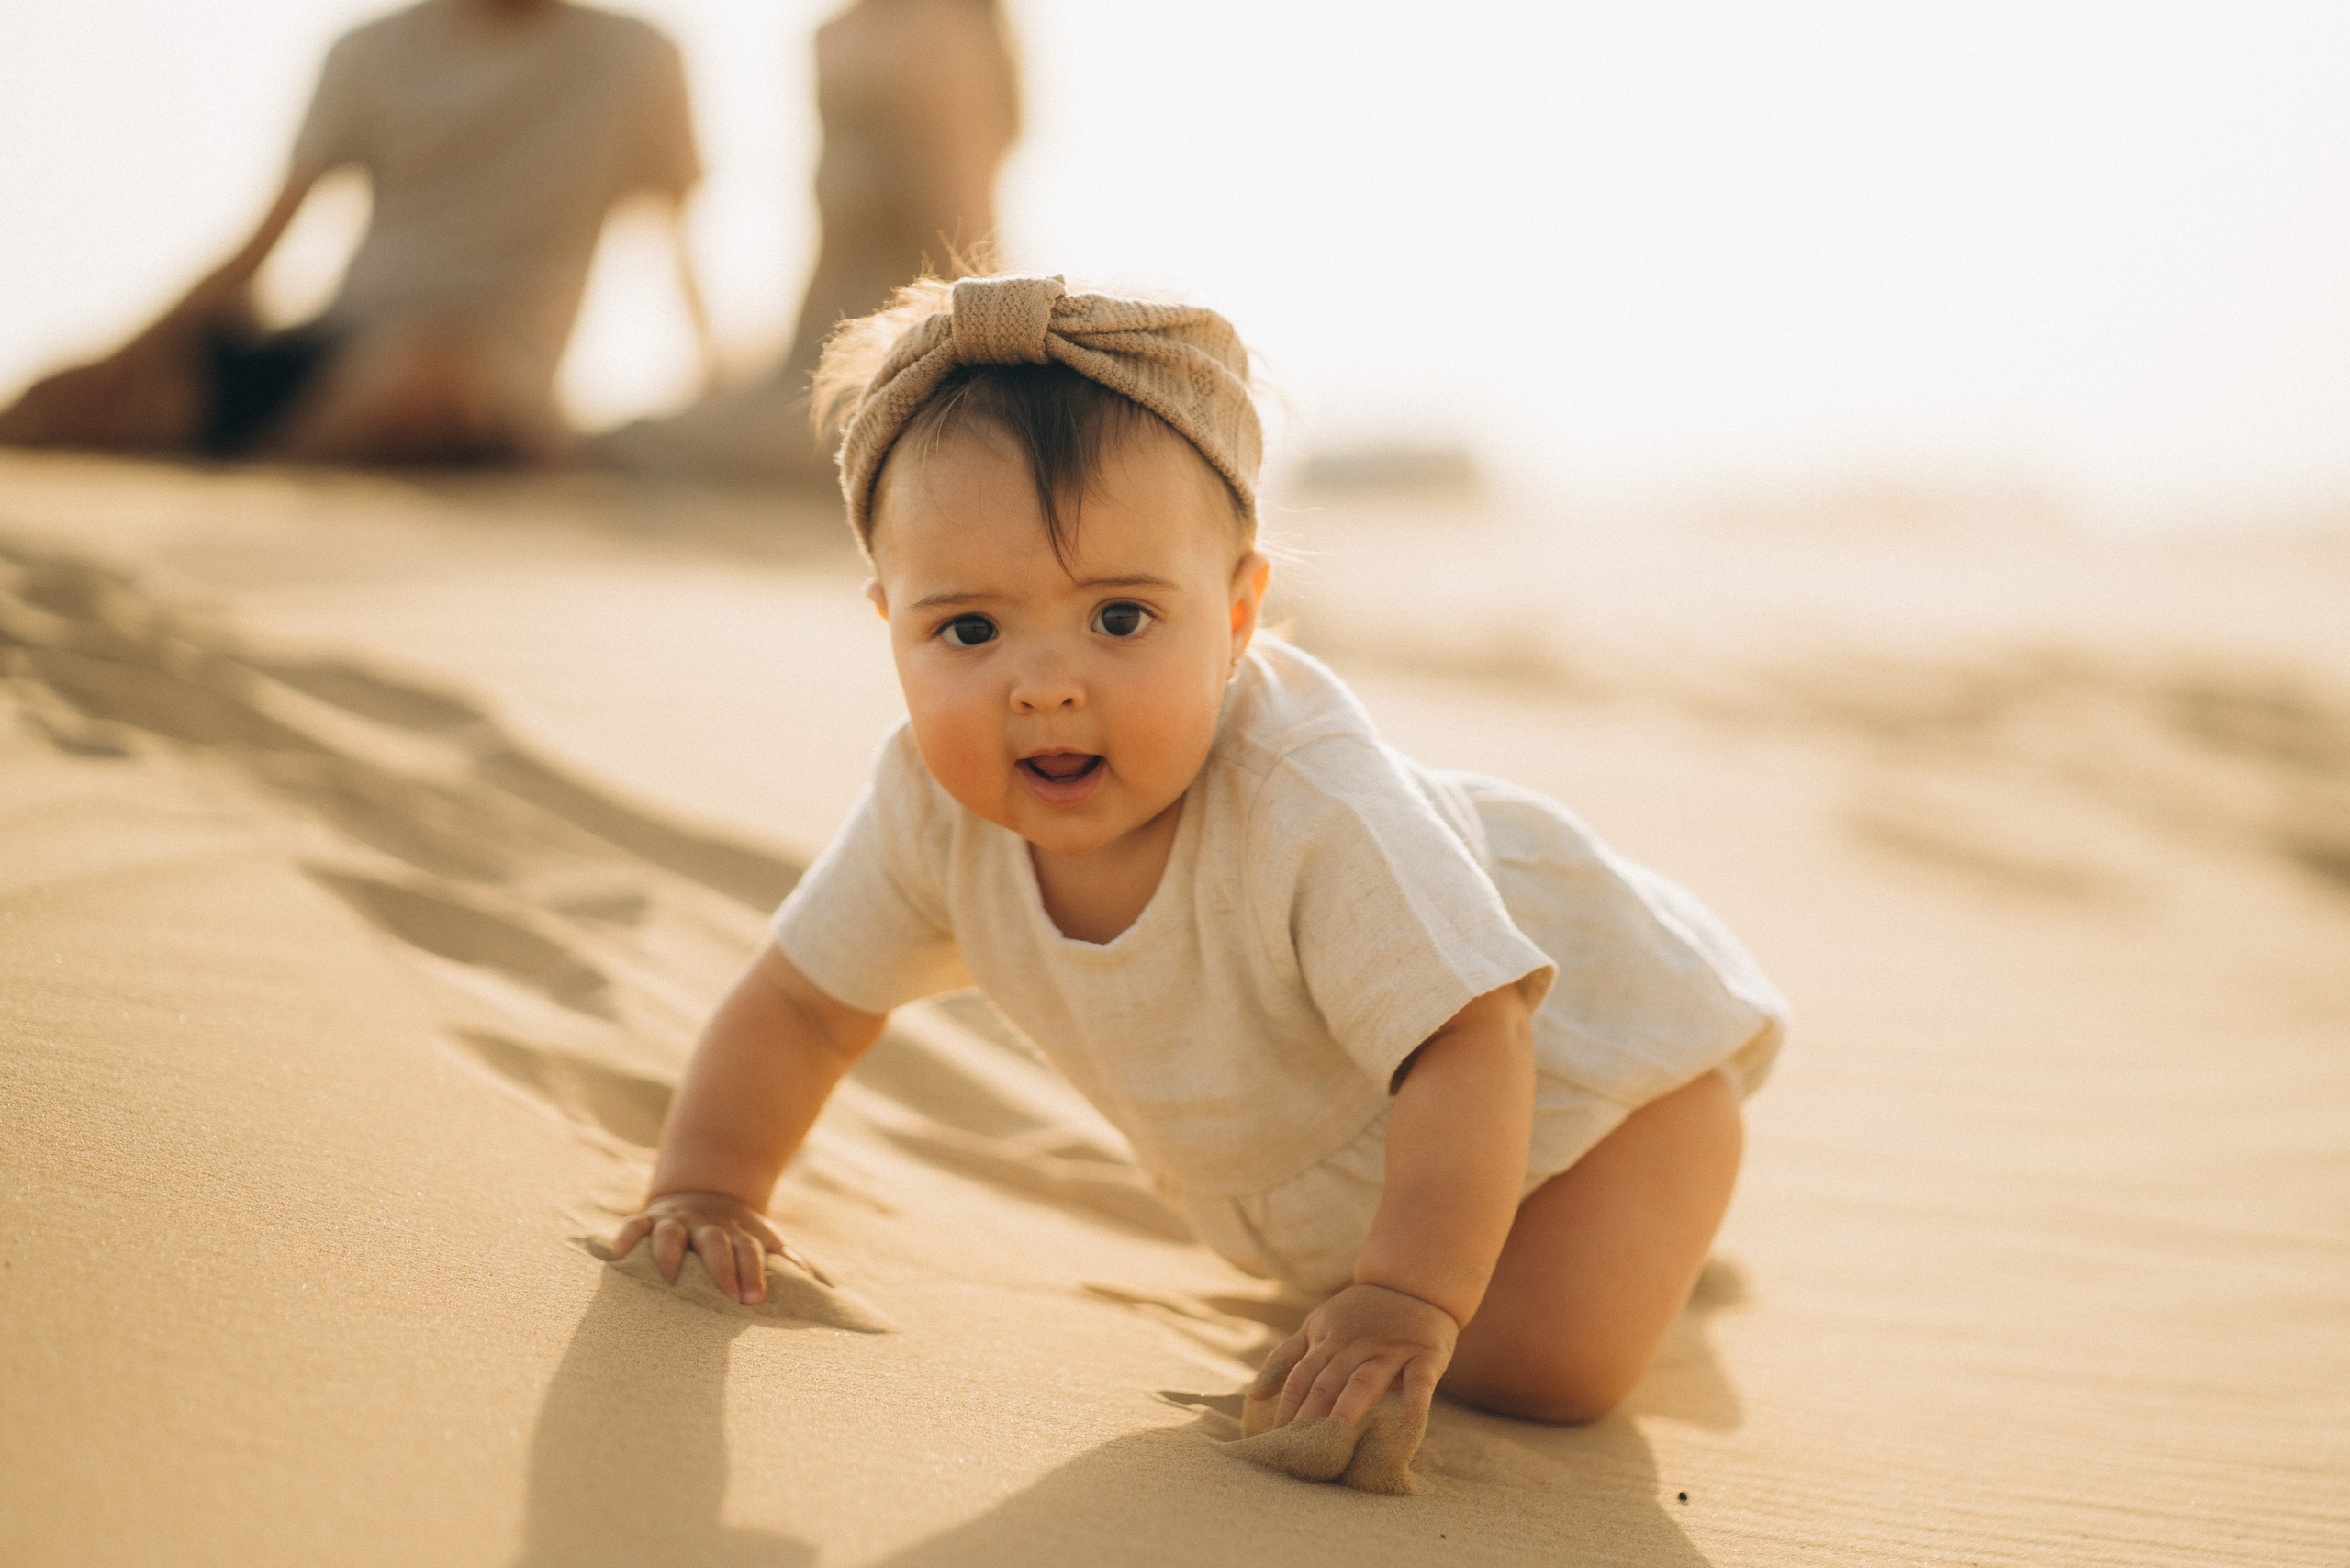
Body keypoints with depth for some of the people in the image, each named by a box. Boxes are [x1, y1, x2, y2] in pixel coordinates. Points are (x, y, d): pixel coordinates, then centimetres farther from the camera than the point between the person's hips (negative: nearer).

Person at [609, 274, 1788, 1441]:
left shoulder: (1313, 809, -43)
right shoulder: (938, 804, -24)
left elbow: (1466, 1052, -42)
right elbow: (802, 1002, -10)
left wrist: (1407, 1298, -50)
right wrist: (704, 1191, -19)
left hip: (1576, 1049, -6)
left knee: (1543, 1369, -20)